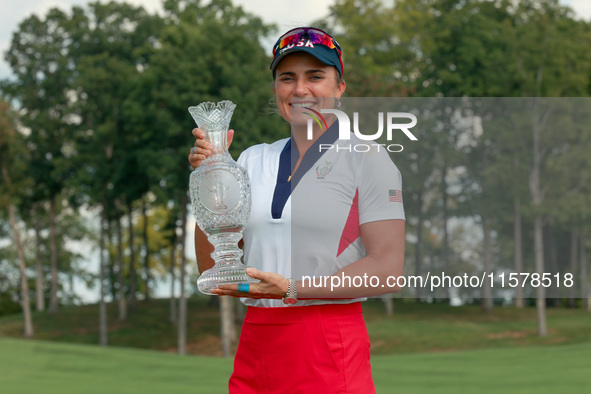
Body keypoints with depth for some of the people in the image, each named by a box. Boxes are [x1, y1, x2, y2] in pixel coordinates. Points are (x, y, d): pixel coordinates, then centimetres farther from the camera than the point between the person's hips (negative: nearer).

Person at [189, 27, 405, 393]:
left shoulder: (367, 158, 0)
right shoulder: (253, 160, 14)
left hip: (329, 348, -4)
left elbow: (387, 270, -10)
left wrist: (290, 288, -18)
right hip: (254, 343, 4)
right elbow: (212, 266, 10)